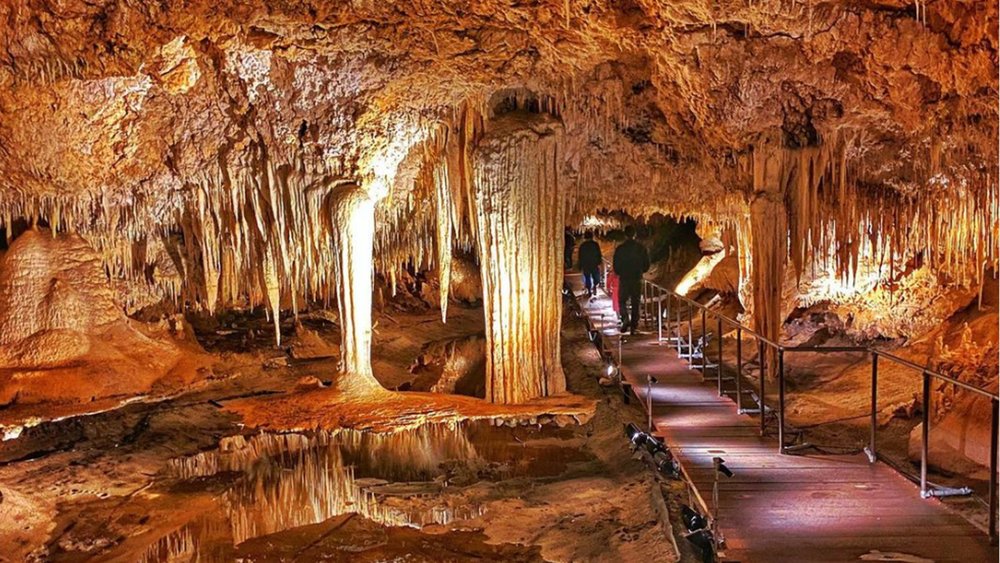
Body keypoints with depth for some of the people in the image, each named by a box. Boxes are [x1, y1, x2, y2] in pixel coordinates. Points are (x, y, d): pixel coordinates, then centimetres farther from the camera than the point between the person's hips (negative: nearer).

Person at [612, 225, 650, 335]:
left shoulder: (620, 248, -8)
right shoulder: (641, 248, -1)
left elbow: (616, 266, -6)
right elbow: (647, 265, 4)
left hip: (624, 279, -2)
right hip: (637, 280, 2)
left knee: (622, 301, 11)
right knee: (635, 303, 10)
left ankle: (625, 318, -14)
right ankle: (634, 326, 10)